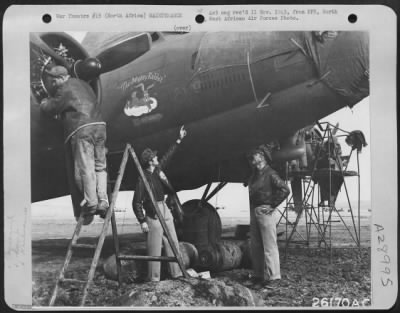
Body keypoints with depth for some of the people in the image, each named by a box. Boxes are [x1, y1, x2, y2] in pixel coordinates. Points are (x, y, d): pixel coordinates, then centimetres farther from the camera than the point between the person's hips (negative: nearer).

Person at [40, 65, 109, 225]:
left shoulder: (65, 90, 0)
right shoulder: (83, 84, 25)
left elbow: (52, 108, 5)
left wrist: (44, 103, 29)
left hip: (81, 129, -7)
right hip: (99, 125, 8)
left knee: (85, 167, -7)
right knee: (100, 166, 8)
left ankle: (91, 202, -12)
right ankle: (103, 202, 2)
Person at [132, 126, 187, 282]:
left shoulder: (158, 169, 7)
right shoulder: (143, 179, -13)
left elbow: (168, 156, 22)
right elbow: (136, 202, -13)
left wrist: (179, 140, 25)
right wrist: (142, 221, -16)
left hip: (165, 210, 8)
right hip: (153, 214, -8)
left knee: (173, 243, 8)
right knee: (155, 248, -5)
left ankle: (176, 272, 13)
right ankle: (153, 278, 2)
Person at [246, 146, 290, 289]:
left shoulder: (270, 174, -9)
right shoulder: (254, 175, 16)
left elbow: (285, 190, -17)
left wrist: (272, 205, -15)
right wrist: (252, 209, 16)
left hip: (264, 211, -9)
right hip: (254, 212, 9)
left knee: (269, 245, -7)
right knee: (255, 246, 12)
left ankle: (273, 277, -4)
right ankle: (259, 275, 20)